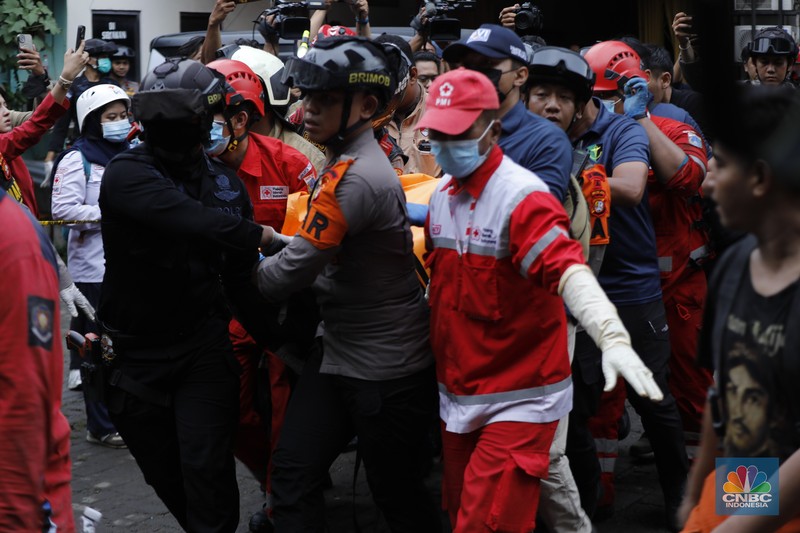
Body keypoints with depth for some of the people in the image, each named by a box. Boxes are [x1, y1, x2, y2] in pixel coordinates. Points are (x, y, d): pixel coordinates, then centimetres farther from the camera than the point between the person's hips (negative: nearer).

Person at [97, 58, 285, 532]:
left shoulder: (225, 182, 1)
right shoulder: (127, 176, -16)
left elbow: (240, 274, 5)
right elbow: (196, 223, -31)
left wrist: (270, 335, 0)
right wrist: (263, 236, -18)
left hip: (205, 345, 2)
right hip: (138, 354, -2)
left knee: (208, 471, -11)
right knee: (167, 475, 12)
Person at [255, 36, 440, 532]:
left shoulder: (355, 178, -25)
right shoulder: (350, 160, 7)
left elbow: (292, 271, -21)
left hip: (386, 368, -9)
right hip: (341, 353, 9)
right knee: (293, 471, 7)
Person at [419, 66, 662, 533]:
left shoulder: (522, 196, -19)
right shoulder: (441, 195, 6)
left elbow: (568, 270, -34)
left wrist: (613, 339, -48)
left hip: (519, 401, -8)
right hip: (457, 395, 8)